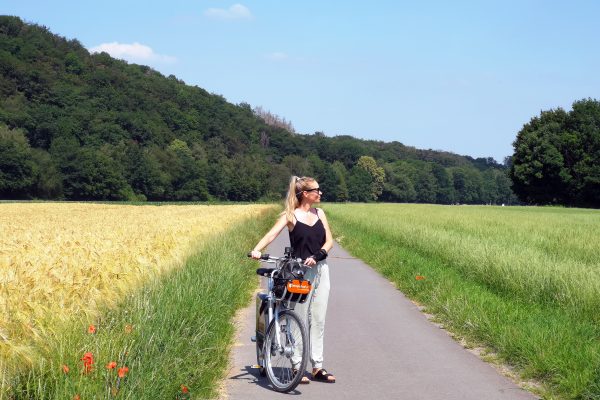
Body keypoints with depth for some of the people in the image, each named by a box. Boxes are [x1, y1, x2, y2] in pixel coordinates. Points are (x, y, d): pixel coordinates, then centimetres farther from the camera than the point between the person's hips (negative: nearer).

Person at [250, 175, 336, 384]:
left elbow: (329, 241, 4)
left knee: (318, 320, 8)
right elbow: (272, 233, -18)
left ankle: (317, 367, 14)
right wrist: (257, 250, -35)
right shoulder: (291, 215, -4)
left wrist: (316, 256, -15)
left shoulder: (319, 213, 9)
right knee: (299, 320, -3)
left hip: (320, 269, 5)